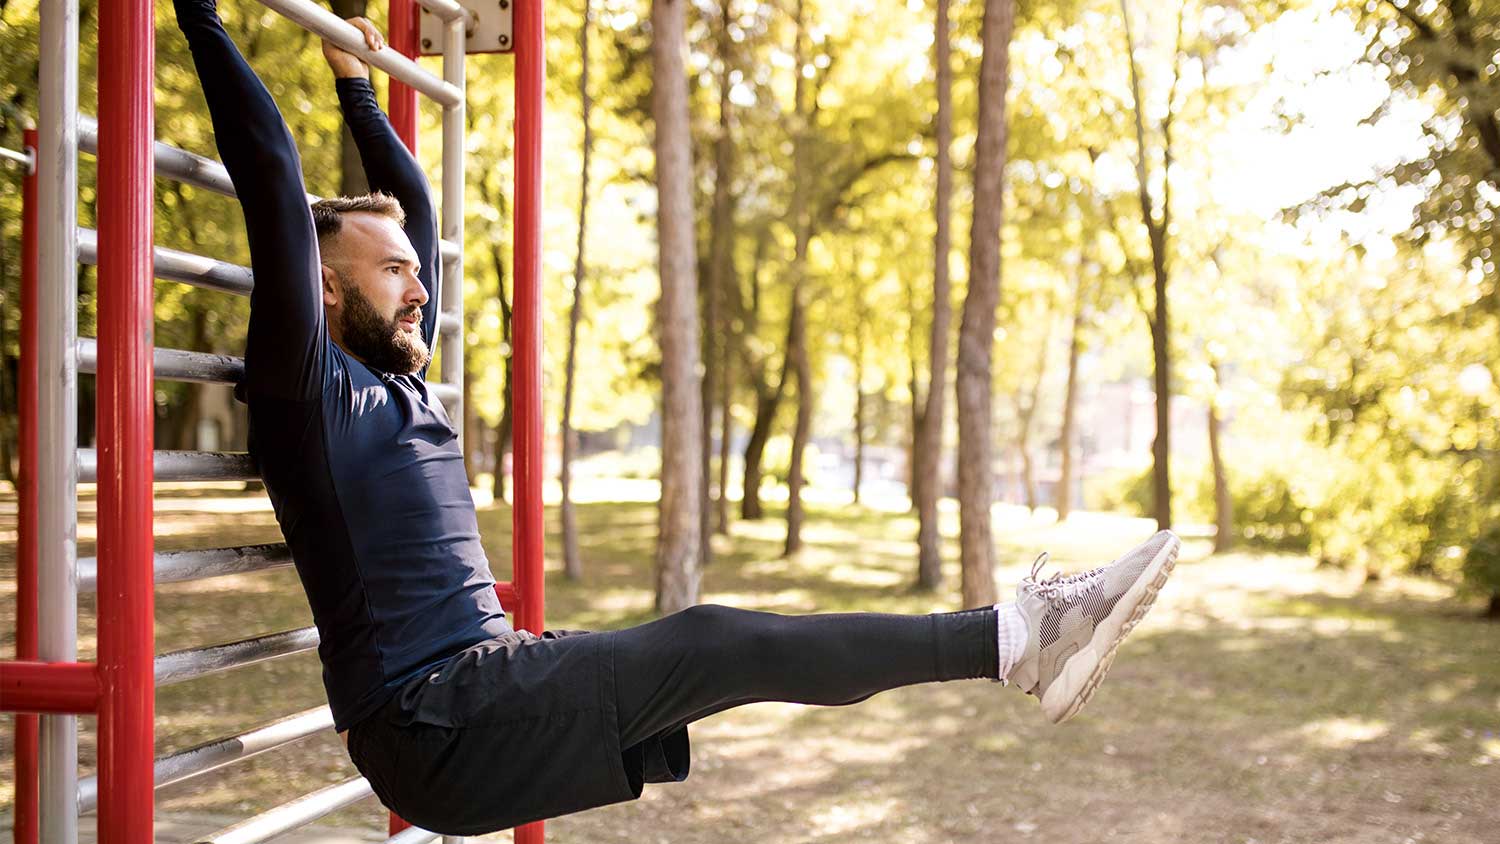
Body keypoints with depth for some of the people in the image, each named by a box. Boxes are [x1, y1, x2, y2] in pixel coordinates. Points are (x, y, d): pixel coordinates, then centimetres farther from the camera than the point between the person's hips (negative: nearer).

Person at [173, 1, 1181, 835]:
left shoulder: (398, 383, 19)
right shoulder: (310, 388, -5)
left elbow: (415, 205, 29)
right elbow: (271, 177, -12)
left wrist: (359, 89, 37)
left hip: (489, 684, 9)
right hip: (435, 732, -9)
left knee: (715, 648, -3)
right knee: (707, 644, -21)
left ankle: (1015, 636, -5)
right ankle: (1014, 636, -22)